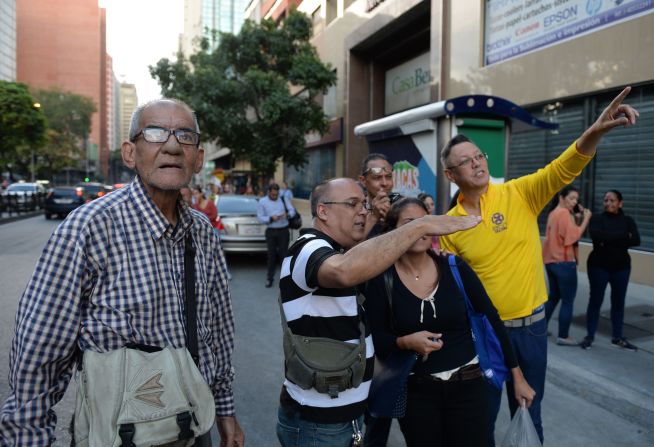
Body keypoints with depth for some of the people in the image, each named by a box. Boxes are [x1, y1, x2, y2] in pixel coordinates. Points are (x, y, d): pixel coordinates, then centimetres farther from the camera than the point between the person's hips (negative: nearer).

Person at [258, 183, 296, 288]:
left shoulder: (283, 199, 6)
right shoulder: (262, 201, 2)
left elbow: (292, 210, 2)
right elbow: (260, 217, -3)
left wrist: (288, 215, -20)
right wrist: (271, 219, -20)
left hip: (283, 231, 0)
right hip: (271, 231, 0)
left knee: (283, 254, 1)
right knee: (271, 255, 5)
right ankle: (269, 278, 15)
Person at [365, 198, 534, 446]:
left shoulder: (455, 268, -7)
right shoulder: (381, 281, -10)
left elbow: (491, 318, 0)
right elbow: (376, 341, -5)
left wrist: (517, 376, 2)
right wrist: (404, 342, -25)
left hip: (468, 385, 1)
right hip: (415, 391, -1)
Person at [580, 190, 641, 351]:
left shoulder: (627, 221, 4)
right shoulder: (597, 219, -3)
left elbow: (636, 240, -12)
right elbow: (597, 235, -24)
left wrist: (609, 240, -19)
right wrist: (623, 237, -19)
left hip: (621, 267, 3)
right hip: (599, 266, -3)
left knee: (618, 302, 9)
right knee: (595, 301, 3)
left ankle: (618, 337, 22)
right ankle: (589, 336, 13)